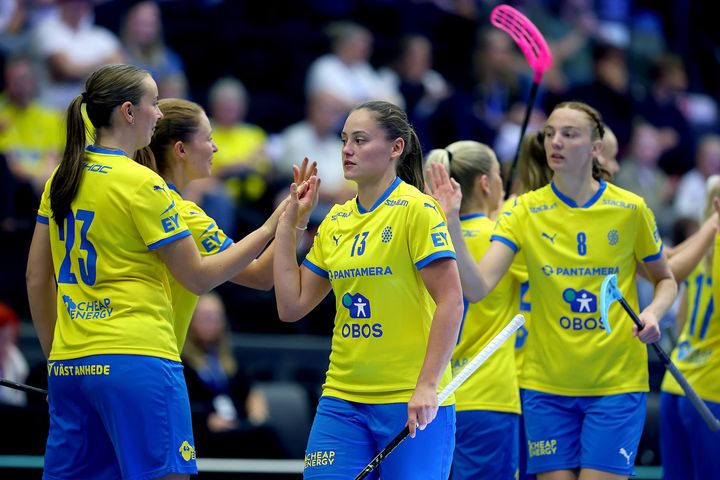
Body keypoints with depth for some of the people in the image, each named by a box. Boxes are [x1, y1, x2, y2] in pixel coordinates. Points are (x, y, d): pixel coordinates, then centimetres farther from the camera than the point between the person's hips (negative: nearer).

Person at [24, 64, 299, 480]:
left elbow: (37, 279, 15)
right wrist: (271, 229, 3)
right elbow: (200, 277, -4)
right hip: (138, 361, -7)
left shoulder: (61, 180, 11)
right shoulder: (141, 184, -9)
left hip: (69, 367, 7)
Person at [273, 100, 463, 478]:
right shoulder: (335, 221, 12)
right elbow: (291, 307, 12)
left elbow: (451, 303, -14)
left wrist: (427, 386, -21)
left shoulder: (416, 210, -8)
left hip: (413, 403, -6)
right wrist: (286, 226, 9)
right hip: (342, 400, 6)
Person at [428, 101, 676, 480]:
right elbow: (477, 288, -14)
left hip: (617, 382, -1)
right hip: (547, 384, 1)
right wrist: (452, 222, -26)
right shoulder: (526, 210, -2)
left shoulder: (631, 209, -3)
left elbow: (665, 280, 13)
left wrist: (653, 313, -9)